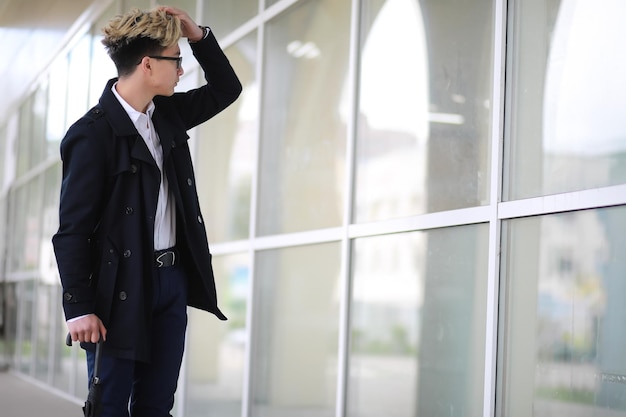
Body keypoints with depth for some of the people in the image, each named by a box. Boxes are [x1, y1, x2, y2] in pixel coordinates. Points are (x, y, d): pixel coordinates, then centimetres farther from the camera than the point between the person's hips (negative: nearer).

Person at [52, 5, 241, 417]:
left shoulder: (167, 114, 7)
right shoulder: (93, 133, -14)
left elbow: (227, 89, 21)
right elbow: (73, 228, -14)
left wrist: (197, 33, 4)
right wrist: (79, 308, -17)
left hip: (173, 279, 7)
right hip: (122, 287, -7)